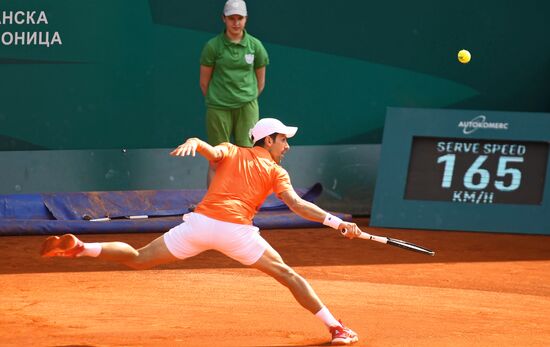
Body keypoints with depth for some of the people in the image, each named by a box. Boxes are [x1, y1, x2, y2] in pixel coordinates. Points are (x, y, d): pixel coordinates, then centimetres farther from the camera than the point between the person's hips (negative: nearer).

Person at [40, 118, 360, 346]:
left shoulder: (231, 153, 23)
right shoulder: (277, 172, 13)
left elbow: (204, 147, 3)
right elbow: (297, 204, -1)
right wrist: (336, 222, -5)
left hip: (200, 221, 3)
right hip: (236, 230, -3)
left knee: (138, 259, 12)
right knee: (288, 275, 7)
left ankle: (79, 248, -3)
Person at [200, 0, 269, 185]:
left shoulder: (255, 45, 2)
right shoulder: (213, 46, -3)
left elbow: (260, 80, 12)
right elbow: (204, 81, 4)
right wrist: (215, 100, 10)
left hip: (247, 107, 1)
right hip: (218, 108, -1)